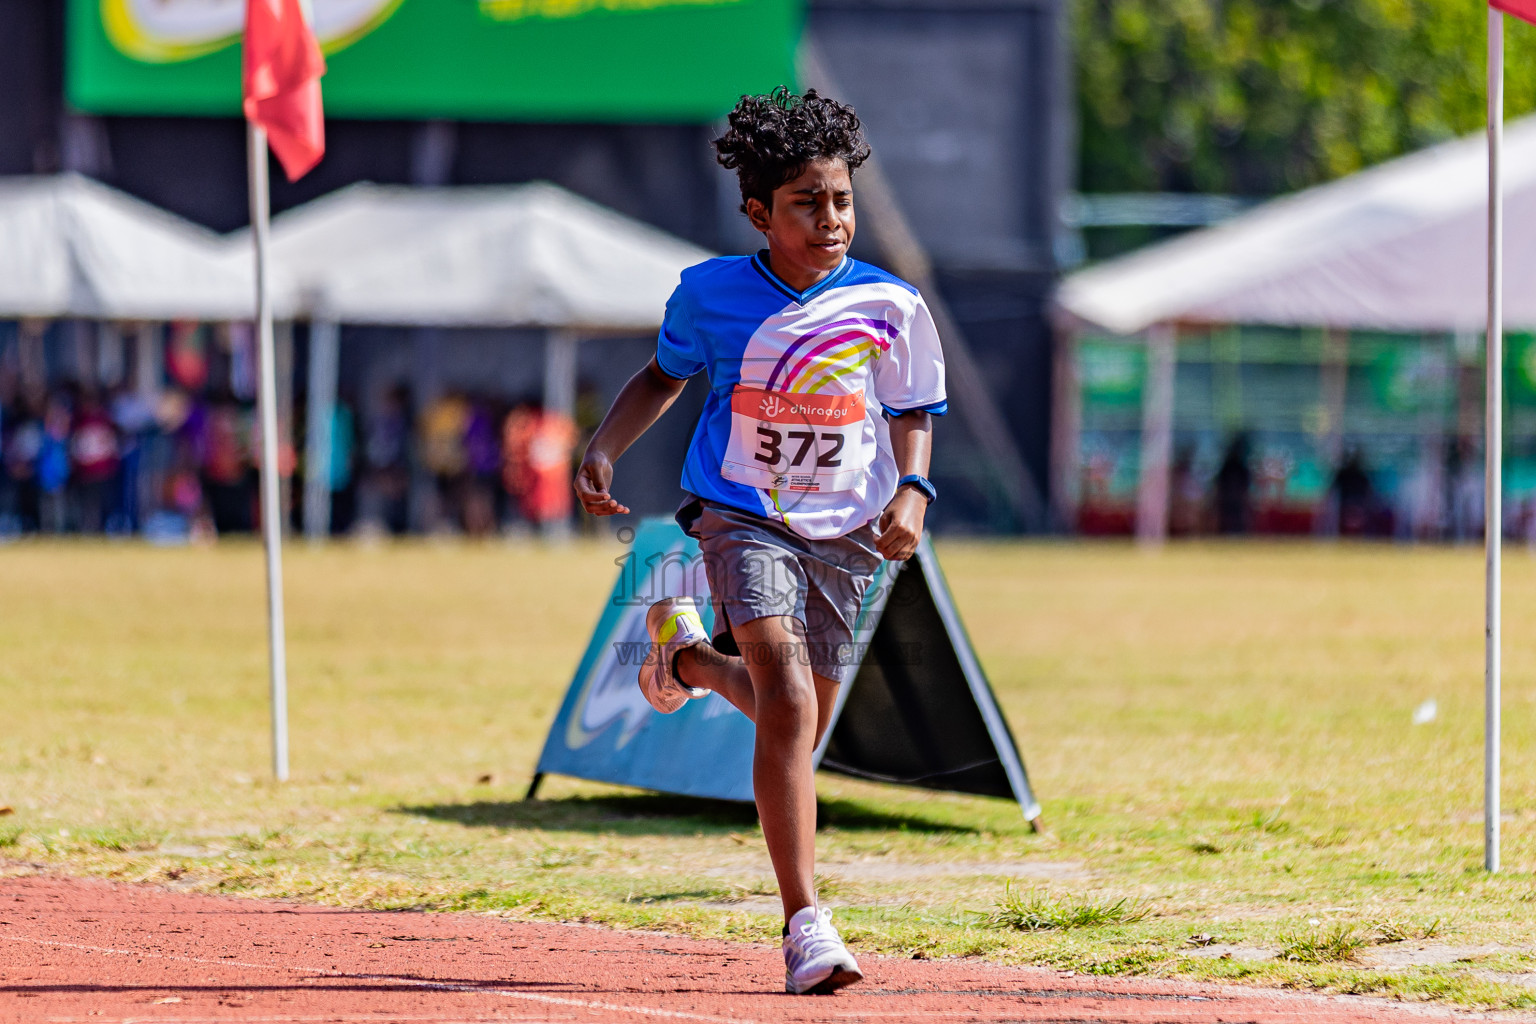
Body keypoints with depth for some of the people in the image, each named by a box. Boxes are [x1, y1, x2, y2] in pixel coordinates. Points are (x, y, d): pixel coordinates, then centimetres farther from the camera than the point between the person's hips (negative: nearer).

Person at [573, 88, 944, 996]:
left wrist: (911, 492, -9)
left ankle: (691, 658, 46)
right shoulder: (711, 294, -3)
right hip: (742, 518, -3)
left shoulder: (890, 307, -3)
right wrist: (604, 449, 1)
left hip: (843, 534, 3)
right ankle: (806, 925, -22)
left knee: (795, 721, 11)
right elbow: (664, 378, 15)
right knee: (790, 705, -22)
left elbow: (912, 414, 9)